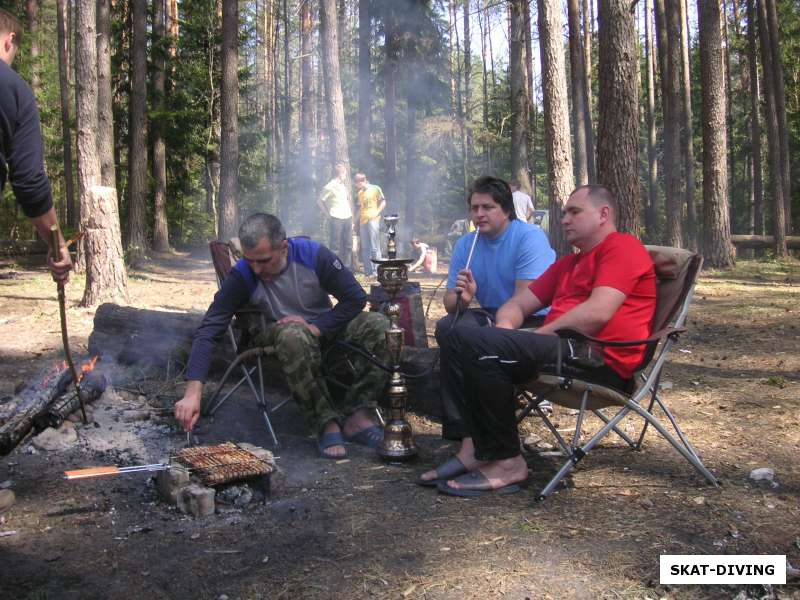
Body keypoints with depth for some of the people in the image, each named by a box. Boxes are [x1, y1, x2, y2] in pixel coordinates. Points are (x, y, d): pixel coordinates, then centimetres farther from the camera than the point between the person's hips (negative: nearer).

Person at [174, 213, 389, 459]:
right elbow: (208, 330, -25)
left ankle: (356, 416, -23)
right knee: (294, 336, -39)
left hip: (325, 327, 2)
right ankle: (326, 424, -30)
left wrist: (316, 327, -22)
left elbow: (356, 298, -11)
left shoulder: (313, 254, -20)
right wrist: (193, 393, -35)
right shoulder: (242, 276, -21)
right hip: (279, 333, -2)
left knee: (378, 325, -26)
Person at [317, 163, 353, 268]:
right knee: (336, 246, -6)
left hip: (347, 218, 7)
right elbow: (319, 201, -7)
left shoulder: (344, 186, 16)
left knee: (348, 245, 8)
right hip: (337, 219, -7)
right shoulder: (330, 187, -7)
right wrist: (328, 214, -7)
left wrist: (352, 218, 15)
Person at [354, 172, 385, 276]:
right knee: (365, 247, 5)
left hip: (373, 220, -6)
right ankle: (368, 271, 10)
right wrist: (357, 222, 14)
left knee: (374, 247, -6)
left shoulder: (375, 189, 1)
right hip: (362, 221, 6)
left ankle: (376, 270, -3)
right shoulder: (360, 193, 17)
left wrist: (376, 213, -10)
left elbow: (383, 202, 1)